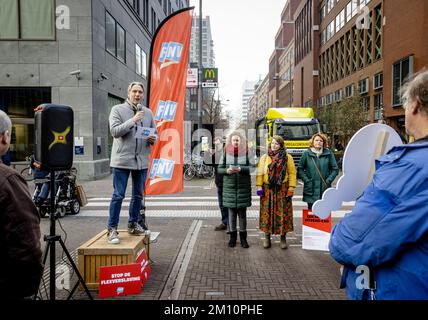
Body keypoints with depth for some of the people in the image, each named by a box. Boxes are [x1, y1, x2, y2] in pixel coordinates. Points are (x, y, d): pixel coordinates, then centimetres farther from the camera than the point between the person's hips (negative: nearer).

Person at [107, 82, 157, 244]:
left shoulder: (148, 112, 12)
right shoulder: (118, 109, 0)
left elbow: (155, 133, 17)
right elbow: (115, 131, -12)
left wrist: (153, 138, -7)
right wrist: (133, 121, -21)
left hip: (142, 160, 5)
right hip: (122, 159, -5)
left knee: (138, 195, 13)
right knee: (118, 195, -3)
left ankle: (133, 224, 29)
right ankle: (112, 228, 8)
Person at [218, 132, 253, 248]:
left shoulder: (246, 152, 1)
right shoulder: (226, 153, 3)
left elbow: (251, 168, -5)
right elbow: (219, 169, 4)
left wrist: (241, 169, -21)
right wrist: (227, 170, -16)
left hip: (243, 186, -1)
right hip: (229, 186, 1)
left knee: (242, 213, 6)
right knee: (231, 212, 8)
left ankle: (243, 237, 18)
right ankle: (233, 236, 21)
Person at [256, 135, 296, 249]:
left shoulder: (287, 157, 5)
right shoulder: (264, 157, 11)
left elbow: (292, 173, 1)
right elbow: (260, 173, 6)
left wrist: (291, 188, -7)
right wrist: (259, 186, -4)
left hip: (282, 190, -1)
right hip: (267, 190, 1)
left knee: (283, 213, 2)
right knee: (267, 213, 4)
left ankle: (283, 238, 14)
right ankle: (267, 238, 15)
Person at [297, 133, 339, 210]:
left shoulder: (329, 153, 5)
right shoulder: (306, 154, 3)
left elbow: (335, 169, 7)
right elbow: (300, 169, 4)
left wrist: (329, 180, -4)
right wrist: (306, 180, -8)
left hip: (324, 189, 1)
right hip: (311, 190, -1)